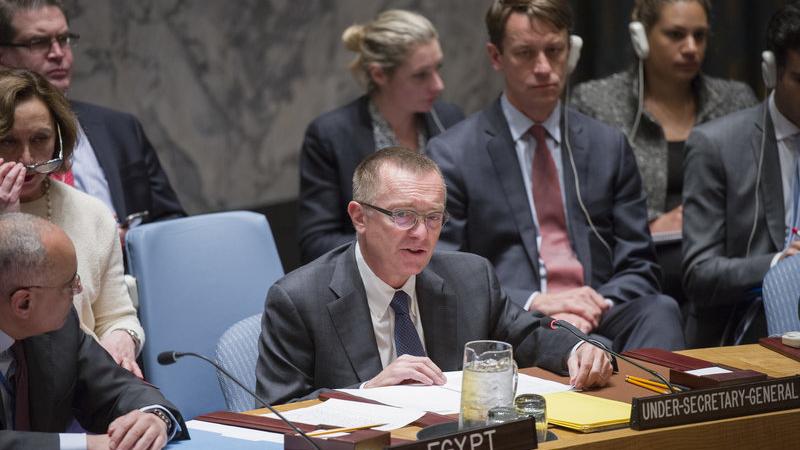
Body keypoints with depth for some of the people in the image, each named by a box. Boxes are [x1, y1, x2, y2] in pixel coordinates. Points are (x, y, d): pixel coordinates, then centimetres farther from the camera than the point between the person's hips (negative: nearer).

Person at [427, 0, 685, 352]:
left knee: (659, 311, -31)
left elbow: (638, 269, 13)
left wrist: (596, 310, -9)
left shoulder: (609, 147, 15)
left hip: (600, 320, 4)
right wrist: (534, 303, -14)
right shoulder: (451, 154, 5)